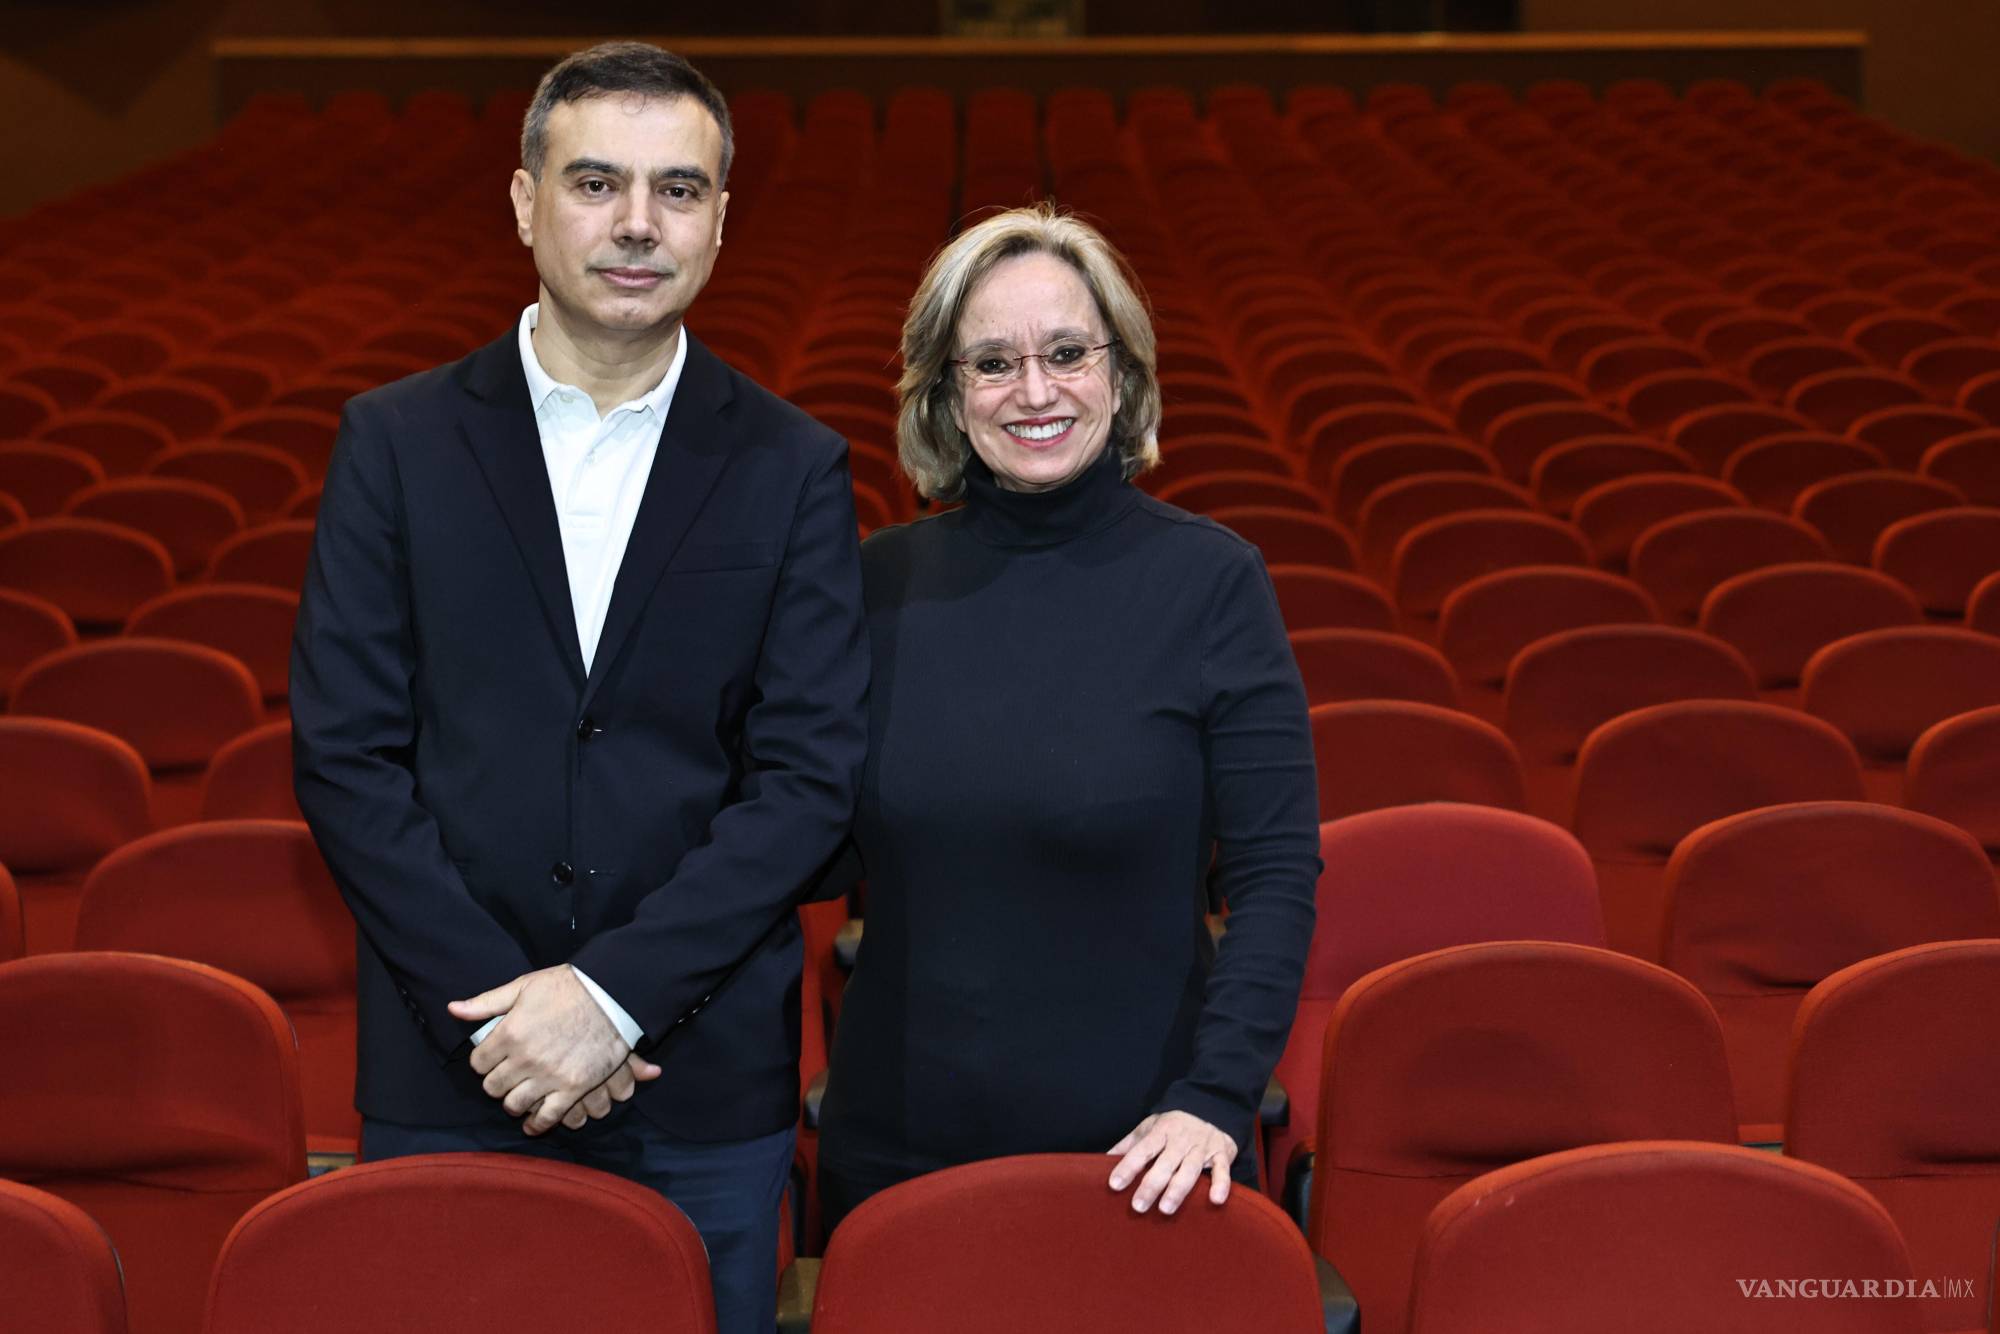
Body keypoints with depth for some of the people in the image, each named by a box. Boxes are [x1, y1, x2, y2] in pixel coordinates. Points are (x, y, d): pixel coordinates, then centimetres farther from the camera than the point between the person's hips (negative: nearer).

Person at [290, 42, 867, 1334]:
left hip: (705, 1083, 0)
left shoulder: (793, 467, 1)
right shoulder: (396, 440, 1)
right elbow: (344, 754, -3)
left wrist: (615, 990, -14)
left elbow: (812, 773, -5)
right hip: (448, 1079, 0)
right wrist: (497, 1002, -11)